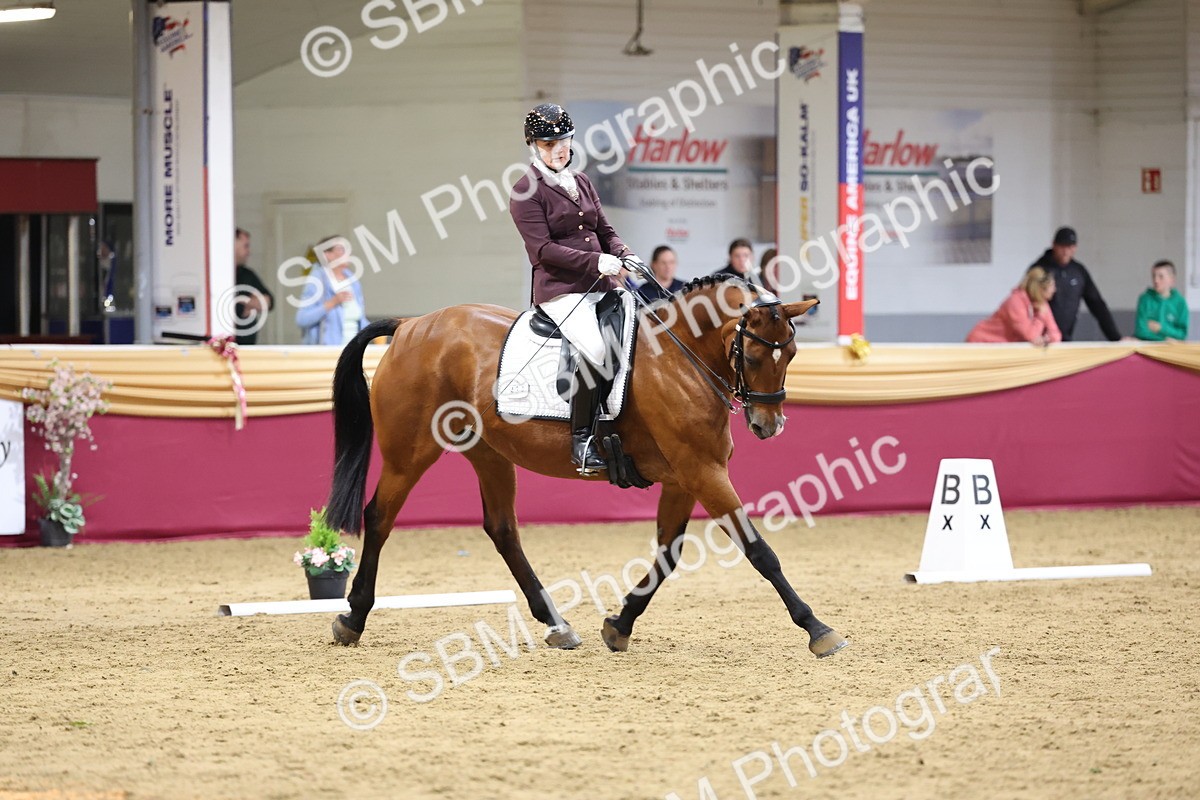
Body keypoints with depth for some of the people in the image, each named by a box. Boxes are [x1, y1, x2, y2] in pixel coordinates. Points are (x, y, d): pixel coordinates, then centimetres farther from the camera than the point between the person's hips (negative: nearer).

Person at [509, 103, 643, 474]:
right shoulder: (526, 192, -3)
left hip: (601, 288, 8)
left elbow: (605, 231, 21)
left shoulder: (582, 183, 19)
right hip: (560, 291, -8)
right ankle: (582, 440, -23)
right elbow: (543, 249, -12)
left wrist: (625, 255, -1)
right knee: (595, 349, -29)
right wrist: (595, 261, -21)